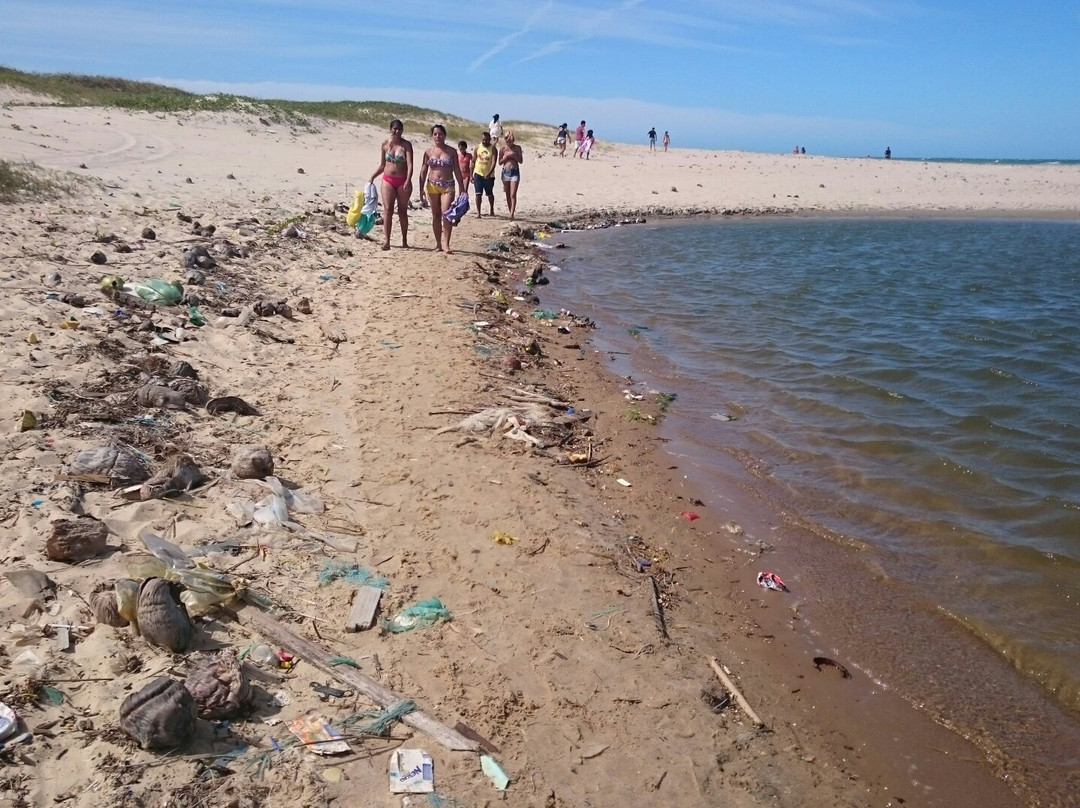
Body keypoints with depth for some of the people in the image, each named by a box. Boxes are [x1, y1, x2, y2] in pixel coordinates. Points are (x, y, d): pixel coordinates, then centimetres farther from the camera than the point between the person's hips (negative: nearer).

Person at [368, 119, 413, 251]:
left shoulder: (406, 145, -4)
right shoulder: (385, 144, 4)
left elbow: (410, 164, -14)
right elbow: (382, 165, 12)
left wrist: (408, 180, -28)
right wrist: (372, 177, 1)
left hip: (403, 181, -2)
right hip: (388, 180, 2)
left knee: (402, 211, 7)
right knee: (387, 210, -7)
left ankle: (404, 240, 18)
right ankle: (386, 240, -11)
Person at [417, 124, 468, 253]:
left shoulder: (451, 152, 3)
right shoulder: (428, 151, 5)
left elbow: (457, 171, 6)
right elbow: (423, 171, 9)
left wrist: (462, 189, 4)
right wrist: (421, 189, 4)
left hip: (448, 186, -2)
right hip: (432, 185, 2)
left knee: (446, 214, -16)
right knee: (436, 215, 7)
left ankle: (445, 244, -14)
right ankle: (438, 243, 15)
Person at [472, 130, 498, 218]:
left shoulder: (493, 149, -5)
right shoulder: (477, 148, 2)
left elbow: (494, 162, -15)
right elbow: (473, 162, 7)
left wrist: (489, 173, -30)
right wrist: (471, 175, 4)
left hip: (489, 175, -1)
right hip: (478, 173, 1)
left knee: (490, 194, 13)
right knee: (478, 194, -5)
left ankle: (492, 210, 32)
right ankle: (478, 212, -3)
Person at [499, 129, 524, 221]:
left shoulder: (517, 148, 3)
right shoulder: (503, 149, 4)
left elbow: (521, 161, 2)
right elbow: (500, 162, 5)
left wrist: (514, 156, -14)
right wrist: (506, 156, -10)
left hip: (515, 172, -2)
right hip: (505, 172, 2)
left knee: (513, 195, -13)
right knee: (508, 195, 8)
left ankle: (512, 214, -20)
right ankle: (510, 213, 18)